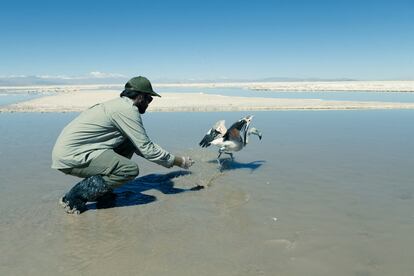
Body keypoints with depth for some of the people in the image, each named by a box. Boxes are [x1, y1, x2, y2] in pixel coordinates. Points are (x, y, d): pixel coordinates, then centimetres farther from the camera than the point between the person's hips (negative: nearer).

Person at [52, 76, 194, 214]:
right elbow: (146, 149, -15)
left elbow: (141, 145, 23)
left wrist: (168, 158, 22)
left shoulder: (118, 104, 15)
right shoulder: (128, 109, -15)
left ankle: (103, 189, 14)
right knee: (131, 169, -20)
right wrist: (179, 161, -3)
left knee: (129, 145, 12)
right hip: (70, 156, -10)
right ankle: (74, 196, -11)